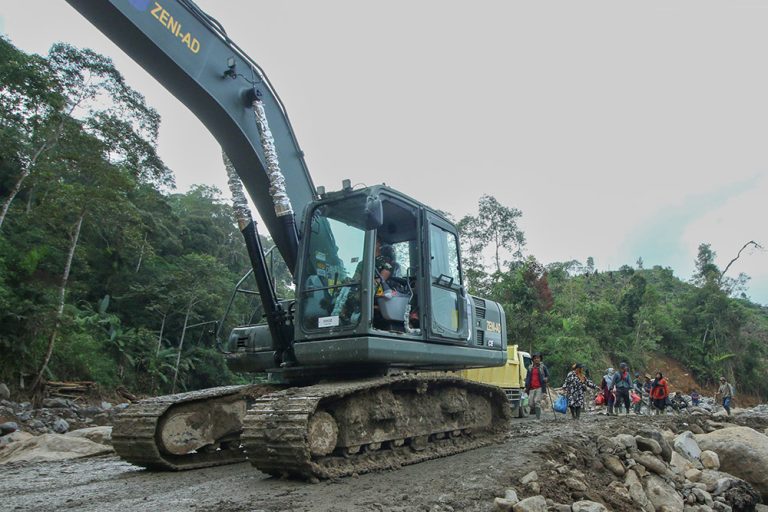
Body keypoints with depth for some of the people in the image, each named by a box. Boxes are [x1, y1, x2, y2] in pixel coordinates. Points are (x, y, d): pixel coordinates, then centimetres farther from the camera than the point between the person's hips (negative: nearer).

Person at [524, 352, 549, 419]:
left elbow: (548, 375, 8)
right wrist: (526, 387, 10)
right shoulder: (530, 368, 13)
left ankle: (538, 418, -7)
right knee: (530, 403, -2)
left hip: (540, 388, -4)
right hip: (532, 388, 4)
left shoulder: (543, 367, 4)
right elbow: (527, 378, 17)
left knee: (537, 401, -13)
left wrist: (546, 379, -14)